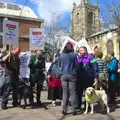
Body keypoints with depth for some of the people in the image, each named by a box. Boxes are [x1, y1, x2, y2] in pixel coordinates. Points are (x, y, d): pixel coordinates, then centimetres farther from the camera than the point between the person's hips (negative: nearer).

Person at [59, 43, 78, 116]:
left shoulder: (62, 55, 3)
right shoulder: (74, 55, -4)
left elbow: (59, 65, 12)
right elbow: (76, 65, 0)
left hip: (63, 75, 2)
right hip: (72, 75, -2)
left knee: (65, 92, 8)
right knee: (73, 93, 3)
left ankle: (64, 110, 10)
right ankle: (74, 110, 6)